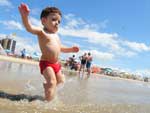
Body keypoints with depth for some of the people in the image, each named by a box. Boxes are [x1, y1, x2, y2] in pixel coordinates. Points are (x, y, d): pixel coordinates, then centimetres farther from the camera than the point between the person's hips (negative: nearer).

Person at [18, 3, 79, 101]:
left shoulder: (56, 35, 15)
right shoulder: (42, 32, -9)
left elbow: (60, 48, 29)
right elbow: (30, 28, -29)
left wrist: (71, 49, 18)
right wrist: (25, 16, -48)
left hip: (56, 64, 8)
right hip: (46, 63, -8)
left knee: (61, 83, 17)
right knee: (52, 82, -21)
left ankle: (46, 86, 37)